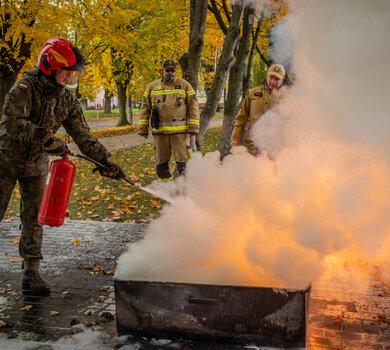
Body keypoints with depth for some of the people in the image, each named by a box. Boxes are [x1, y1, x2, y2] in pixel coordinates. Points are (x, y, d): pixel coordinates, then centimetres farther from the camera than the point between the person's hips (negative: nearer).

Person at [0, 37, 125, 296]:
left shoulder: (67, 100, -1)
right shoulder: (25, 88, -18)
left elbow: (82, 134, -3)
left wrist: (105, 160, -13)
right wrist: (44, 137, -40)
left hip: (37, 164, 4)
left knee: (33, 218, 4)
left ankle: (31, 273, 11)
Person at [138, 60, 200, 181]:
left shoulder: (184, 85, 8)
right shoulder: (152, 86, 13)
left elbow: (193, 107, 5)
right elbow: (145, 108, 14)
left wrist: (193, 127, -3)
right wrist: (143, 129, 7)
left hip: (180, 130, -2)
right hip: (159, 130, 2)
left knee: (182, 159, -5)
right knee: (161, 161, 10)